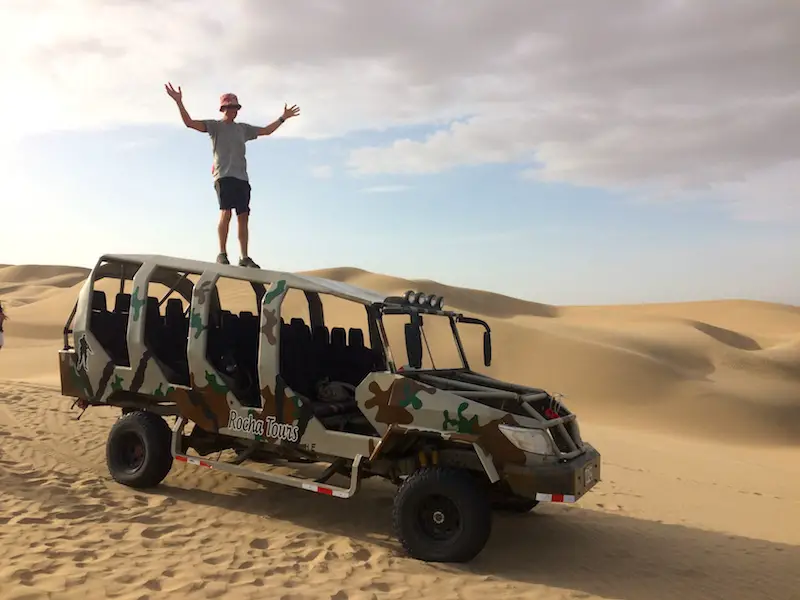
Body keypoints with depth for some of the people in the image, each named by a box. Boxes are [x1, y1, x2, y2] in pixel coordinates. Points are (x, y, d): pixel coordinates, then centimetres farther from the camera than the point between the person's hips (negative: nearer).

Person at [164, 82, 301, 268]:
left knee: (243, 217, -1)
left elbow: (266, 130, 33)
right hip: (223, 176, -5)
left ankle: (244, 257, 2)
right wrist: (179, 102, -13)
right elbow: (190, 123, -2)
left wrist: (283, 117, 32)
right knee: (225, 213, -18)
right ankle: (222, 254, -13)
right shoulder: (215, 125, 10)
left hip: (242, 177, 5)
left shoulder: (243, 128, 23)